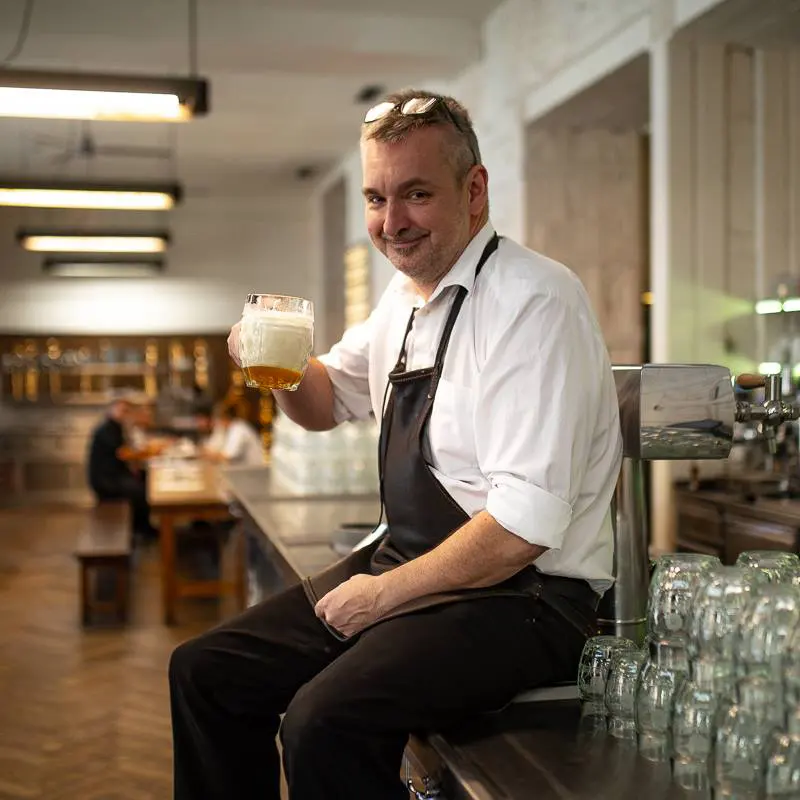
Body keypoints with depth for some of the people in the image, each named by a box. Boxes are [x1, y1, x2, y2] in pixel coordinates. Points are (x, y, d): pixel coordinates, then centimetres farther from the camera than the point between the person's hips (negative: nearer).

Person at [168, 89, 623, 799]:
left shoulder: (533, 303, -19)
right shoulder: (406, 297, 8)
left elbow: (527, 523, -25)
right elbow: (327, 404, 24)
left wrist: (384, 593, -16)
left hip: (522, 591, -8)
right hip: (405, 566, 8)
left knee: (324, 721, -30)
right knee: (204, 671, 4)